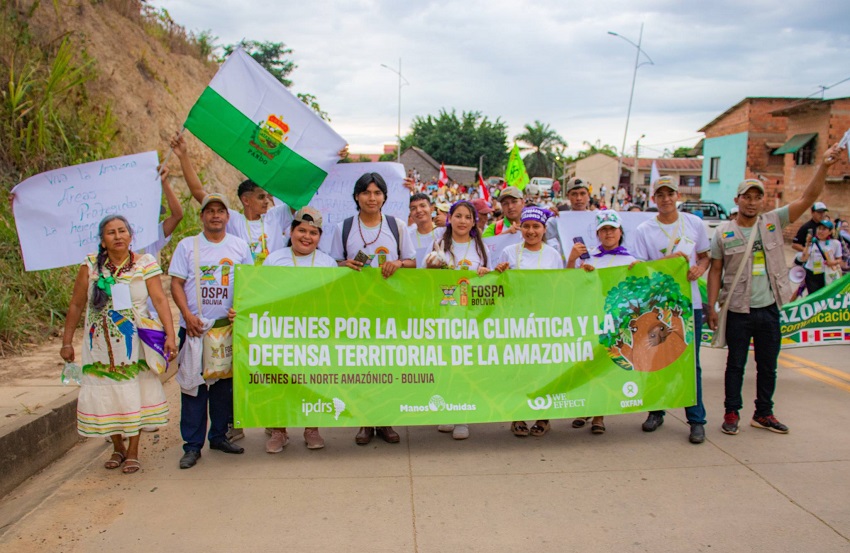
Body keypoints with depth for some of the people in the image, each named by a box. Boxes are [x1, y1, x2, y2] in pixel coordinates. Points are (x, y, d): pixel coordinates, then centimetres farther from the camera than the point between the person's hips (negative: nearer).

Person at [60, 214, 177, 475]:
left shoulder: (145, 263, -5)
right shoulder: (91, 266, -1)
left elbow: (160, 300, -11)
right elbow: (76, 305, 4)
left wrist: (170, 335, -21)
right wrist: (67, 341, 4)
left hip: (134, 344, -1)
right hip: (100, 344, 2)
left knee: (134, 393, 4)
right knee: (105, 393, 8)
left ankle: (133, 452, 18)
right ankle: (118, 448, 28)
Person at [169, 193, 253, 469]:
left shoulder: (240, 246, 8)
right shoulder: (187, 246, 5)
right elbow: (176, 283, 1)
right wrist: (188, 315, -12)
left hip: (229, 325, 2)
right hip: (195, 327, -2)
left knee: (225, 382, 8)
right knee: (193, 383, -1)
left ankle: (219, 435, 23)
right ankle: (192, 445, 6)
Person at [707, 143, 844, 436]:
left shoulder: (773, 222, 3)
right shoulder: (723, 232, -4)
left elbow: (808, 197, -3)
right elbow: (715, 271, -2)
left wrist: (824, 165, -15)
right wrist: (712, 306, -6)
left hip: (769, 310, 3)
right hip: (738, 312, -3)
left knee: (768, 366, 13)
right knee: (735, 365, 7)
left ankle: (763, 413, 27)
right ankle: (731, 413, 20)